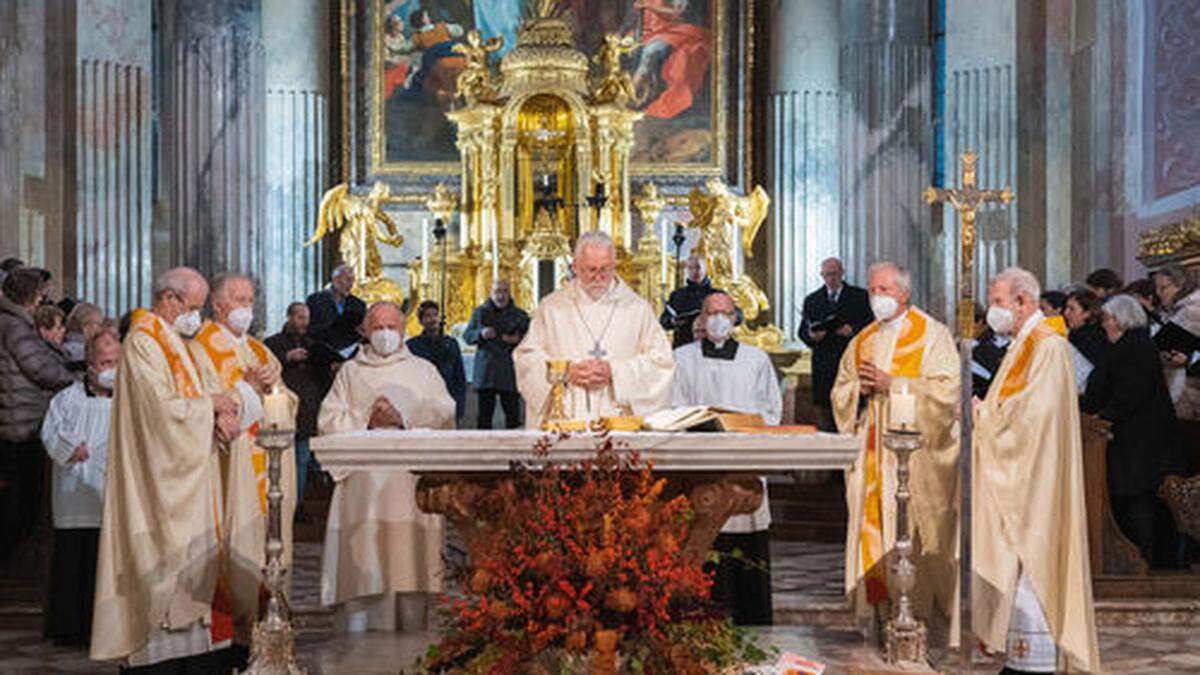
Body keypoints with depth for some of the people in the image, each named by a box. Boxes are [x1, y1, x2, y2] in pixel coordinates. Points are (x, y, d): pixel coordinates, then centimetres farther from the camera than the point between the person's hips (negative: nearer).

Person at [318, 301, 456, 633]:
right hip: (363, 479, 1)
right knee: (362, 556, -7)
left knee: (410, 559, -7)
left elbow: (445, 413, 4)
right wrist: (366, 419, -7)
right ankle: (358, 639, -3)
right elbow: (328, 421, 8)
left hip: (411, 480, 0)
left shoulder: (424, 370, 19)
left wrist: (404, 417, -9)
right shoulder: (350, 372, 20)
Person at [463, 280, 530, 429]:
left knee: (512, 416, -5)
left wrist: (518, 339, -14)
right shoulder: (480, 312, 12)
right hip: (485, 374, 1)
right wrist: (481, 334, -13)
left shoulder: (520, 316, 9)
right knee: (484, 415, 0)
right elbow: (467, 336, 8)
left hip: (510, 375, -1)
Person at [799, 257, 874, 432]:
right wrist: (811, 335, -9)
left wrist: (852, 330, -15)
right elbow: (803, 331, 13)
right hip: (824, 366, 2)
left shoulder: (860, 296, 8)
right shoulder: (812, 300, 15)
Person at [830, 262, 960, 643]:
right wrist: (860, 388, -4)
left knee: (914, 525, -7)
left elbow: (946, 388, -9)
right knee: (871, 524, 1)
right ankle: (877, 605, 5)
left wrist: (892, 384, -15)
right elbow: (840, 393, 18)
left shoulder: (931, 334, 1)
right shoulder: (863, 340, 18)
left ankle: (920, 605, -1)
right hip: (872, 450, 5)